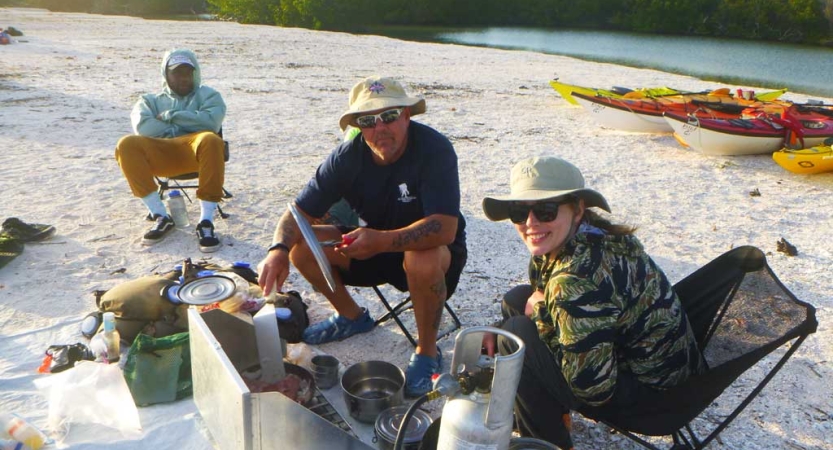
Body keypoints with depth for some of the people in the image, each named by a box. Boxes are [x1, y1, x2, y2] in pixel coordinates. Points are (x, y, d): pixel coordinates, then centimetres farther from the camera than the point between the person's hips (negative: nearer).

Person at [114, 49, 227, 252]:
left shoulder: (208, 95, 24)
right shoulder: (151, 100, 28)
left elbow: (210, 122, -1)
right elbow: (143, 127, 3)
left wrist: (170, 116, 2)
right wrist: (189, 124, 0)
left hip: (195, 151, -2)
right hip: (161, 153, 2)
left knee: (211, 140, -37)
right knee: (126, 145, -28)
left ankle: (206, 221, -35)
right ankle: (161, 217, -23)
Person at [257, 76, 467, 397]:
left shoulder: (434, 150, -27)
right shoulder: (348, 156, -13)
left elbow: (445, 228, -36)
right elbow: (299, 212, -12)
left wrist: (381, 241, -47)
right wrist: (278, 249, -33)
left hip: (432, 249, -4)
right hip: (374, 245, 5)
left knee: (423, 262, -39)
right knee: (303, 247, -11)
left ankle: (427, 353, -11)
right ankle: (352, 316, 14)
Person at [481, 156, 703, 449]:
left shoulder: (578, 281, -35)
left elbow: (593, 388, -31)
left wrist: (541, 314, -20)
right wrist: (498, 330, -1)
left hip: (650, 393, -10)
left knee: (517, 338, -21)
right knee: (516, 300, 8)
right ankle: (554, 412, 25)